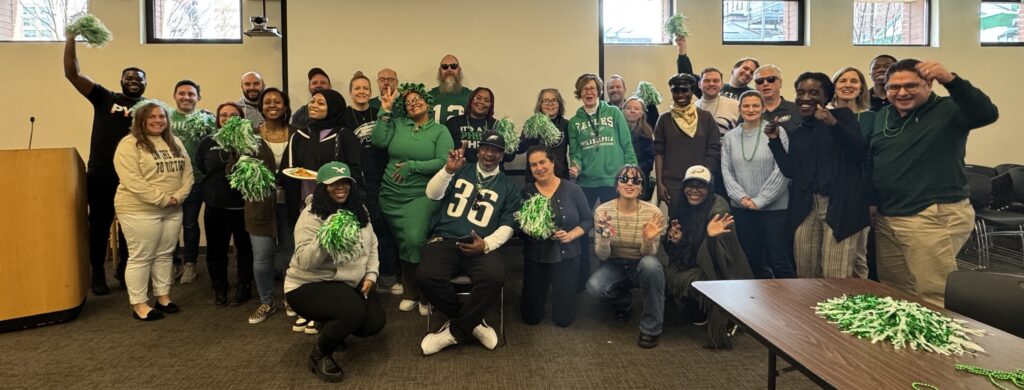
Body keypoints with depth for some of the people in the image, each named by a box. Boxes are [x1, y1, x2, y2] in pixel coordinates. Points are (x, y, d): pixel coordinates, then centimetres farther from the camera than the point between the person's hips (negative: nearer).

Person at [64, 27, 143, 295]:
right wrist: (71, 38, -8)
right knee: (100, 224, 8)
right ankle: (97, 275, 20)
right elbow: (72, 74, -2)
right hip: (100, 175, -1)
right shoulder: (105, 98, 4)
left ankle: (125, 269, 28)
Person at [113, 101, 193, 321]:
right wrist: (163, 199, -18)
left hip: (173, 210, 6)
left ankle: (163, 296, 24)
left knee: (165, 254, 13)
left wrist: (178, 196, -7)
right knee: (140, 257, 1)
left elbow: (187, 172, 9)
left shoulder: (175, 143, 13)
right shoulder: (129, 145, -9)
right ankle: (139, 304, 11)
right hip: (140, 211, -6)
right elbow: (132, 181, -18)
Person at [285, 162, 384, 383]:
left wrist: (371, 275, -2)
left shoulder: (359, 211, 2)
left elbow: (372, 246, 10)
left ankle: (332, 324, 26)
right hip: (310, 285, -7)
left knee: (374, 323, -5)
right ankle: (320, 354, -3)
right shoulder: (311, 217, -17)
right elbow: (305, 262, -24)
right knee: (353, 311, -31)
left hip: (352, 283, 7)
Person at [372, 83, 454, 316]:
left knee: (415, 240, -18)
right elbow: (378, 142, -7)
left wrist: (411, 166, -14)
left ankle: (424, 294, 0)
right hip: (392, 195, 3)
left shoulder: (440, 131, 2)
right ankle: (409, 292, 21)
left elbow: (444, 162, -11)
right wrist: (385, 111, -5)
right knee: (402, 243, 6)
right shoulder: (397, 124, 9)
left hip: (422, 196, -3)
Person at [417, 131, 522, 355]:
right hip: (444, 239, 1)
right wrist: (448, 170, -12)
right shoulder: (460, 171, 19)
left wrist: (486, 244, -11)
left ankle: (455, 331, -13)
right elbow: (433, 195, 6)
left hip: (481, 245, 0)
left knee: (494, 278, -34)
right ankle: (471, 324, -9)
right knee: (426, 276, -31)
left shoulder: (508, 187, 16)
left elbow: (508, 226, 8)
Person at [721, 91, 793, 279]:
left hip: (774, 207, -3)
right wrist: (741, 197, -9)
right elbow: (726, 172, 5)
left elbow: (782, 170, -8)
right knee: (752, 260, 12)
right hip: (741, 209, 4)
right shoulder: (730, 137, 7)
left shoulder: (776, 132, -3)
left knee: (779, 260, -1)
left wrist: (760, 200, -10)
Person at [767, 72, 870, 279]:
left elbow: (860, 154, -9)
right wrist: (774, 140, 5)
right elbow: (790, 171, 11)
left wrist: (834, 124, -20)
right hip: (805, 208, 4)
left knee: (836, 278, -9)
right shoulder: (795, 133, 17)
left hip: (840, 205, -4)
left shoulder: (843, 115, 5)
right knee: (805, 275, 5)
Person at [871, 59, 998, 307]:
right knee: (891, 296, 18)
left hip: (934, 218, -6)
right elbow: (868, 160, 17)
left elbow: (987, 113, -25)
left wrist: (950, 80, -36)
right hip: (886, 219, 7)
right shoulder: (882, 116, 12)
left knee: (934, 300, -3)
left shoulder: (947, 111, -5)